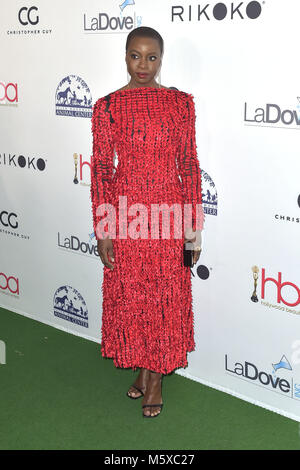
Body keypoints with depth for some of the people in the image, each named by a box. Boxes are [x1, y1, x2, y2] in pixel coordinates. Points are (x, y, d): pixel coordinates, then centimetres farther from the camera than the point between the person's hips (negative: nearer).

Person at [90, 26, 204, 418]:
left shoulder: (181, 103, 0)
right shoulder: (107, 106, -2)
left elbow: (189, 165, 1)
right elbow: (101, 169, -2)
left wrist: (194, 227, 0)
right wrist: (102, 230, -5)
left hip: (168, 213, 0)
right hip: (125, 213, 0)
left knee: (167, 297, 8)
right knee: (129, 296, 11)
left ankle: (157, 378, 27)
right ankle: (142, 367, 34)